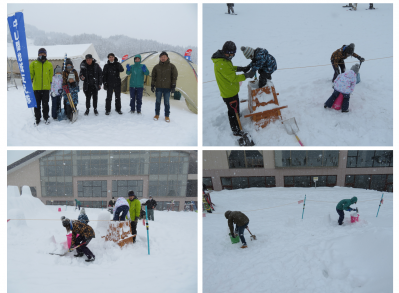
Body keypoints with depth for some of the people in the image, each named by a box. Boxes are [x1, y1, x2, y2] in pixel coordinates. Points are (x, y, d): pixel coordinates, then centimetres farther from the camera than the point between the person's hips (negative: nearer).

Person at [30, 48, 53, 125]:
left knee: (45, 104, 5)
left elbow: (51, 75, 14)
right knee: (37, 104, 6)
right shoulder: (34, 64, 3)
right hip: (36, 88, 0)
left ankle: (46, 118, 17)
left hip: (46, 88, 0)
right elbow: (30, 73, 8)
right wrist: (31, 81, -4)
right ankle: (37, 119, 14)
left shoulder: (49, 64, 7)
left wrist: (50, 83, 9)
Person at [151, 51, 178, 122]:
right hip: (158, 87, 2)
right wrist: (152, 85, 6)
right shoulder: (156, 67, 4)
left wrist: (173, 86, -5)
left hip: (167, 88, -2)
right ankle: (157, 114, 19)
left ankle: (167, 116, 10)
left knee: (166, 102, 2)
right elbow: (153, 76, 10)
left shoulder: (171, 66, -1)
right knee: (158, 101, 8)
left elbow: (174, 77, 0)